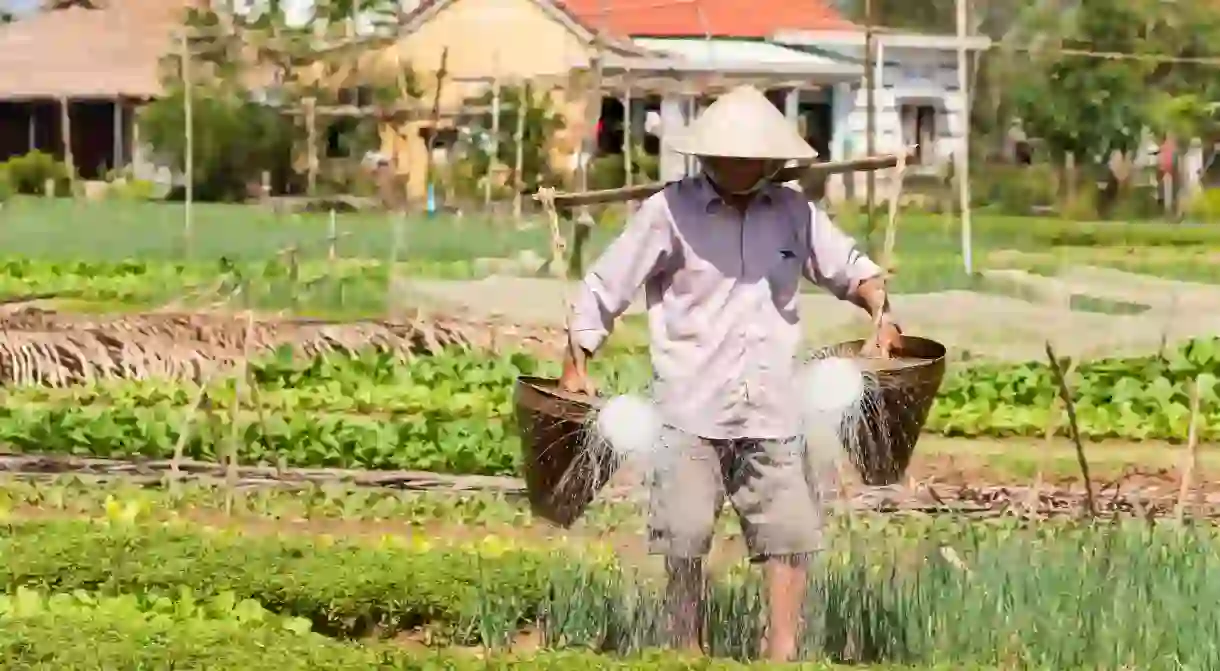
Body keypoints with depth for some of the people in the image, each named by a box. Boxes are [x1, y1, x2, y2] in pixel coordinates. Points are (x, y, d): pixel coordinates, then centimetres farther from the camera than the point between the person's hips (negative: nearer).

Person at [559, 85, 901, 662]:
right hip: (689, 408, -3)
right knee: (685, 538, -2)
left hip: (770, 409, 3)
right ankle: (686, 653, 10)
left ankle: (781, 653, 5)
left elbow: (849, 266, 21)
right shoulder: (670, 211, -2)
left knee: (788, 529, -1)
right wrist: (577, 367, 0)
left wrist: (879, 310, 1)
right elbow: (602, 288, 2)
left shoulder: (794, 213, 8)